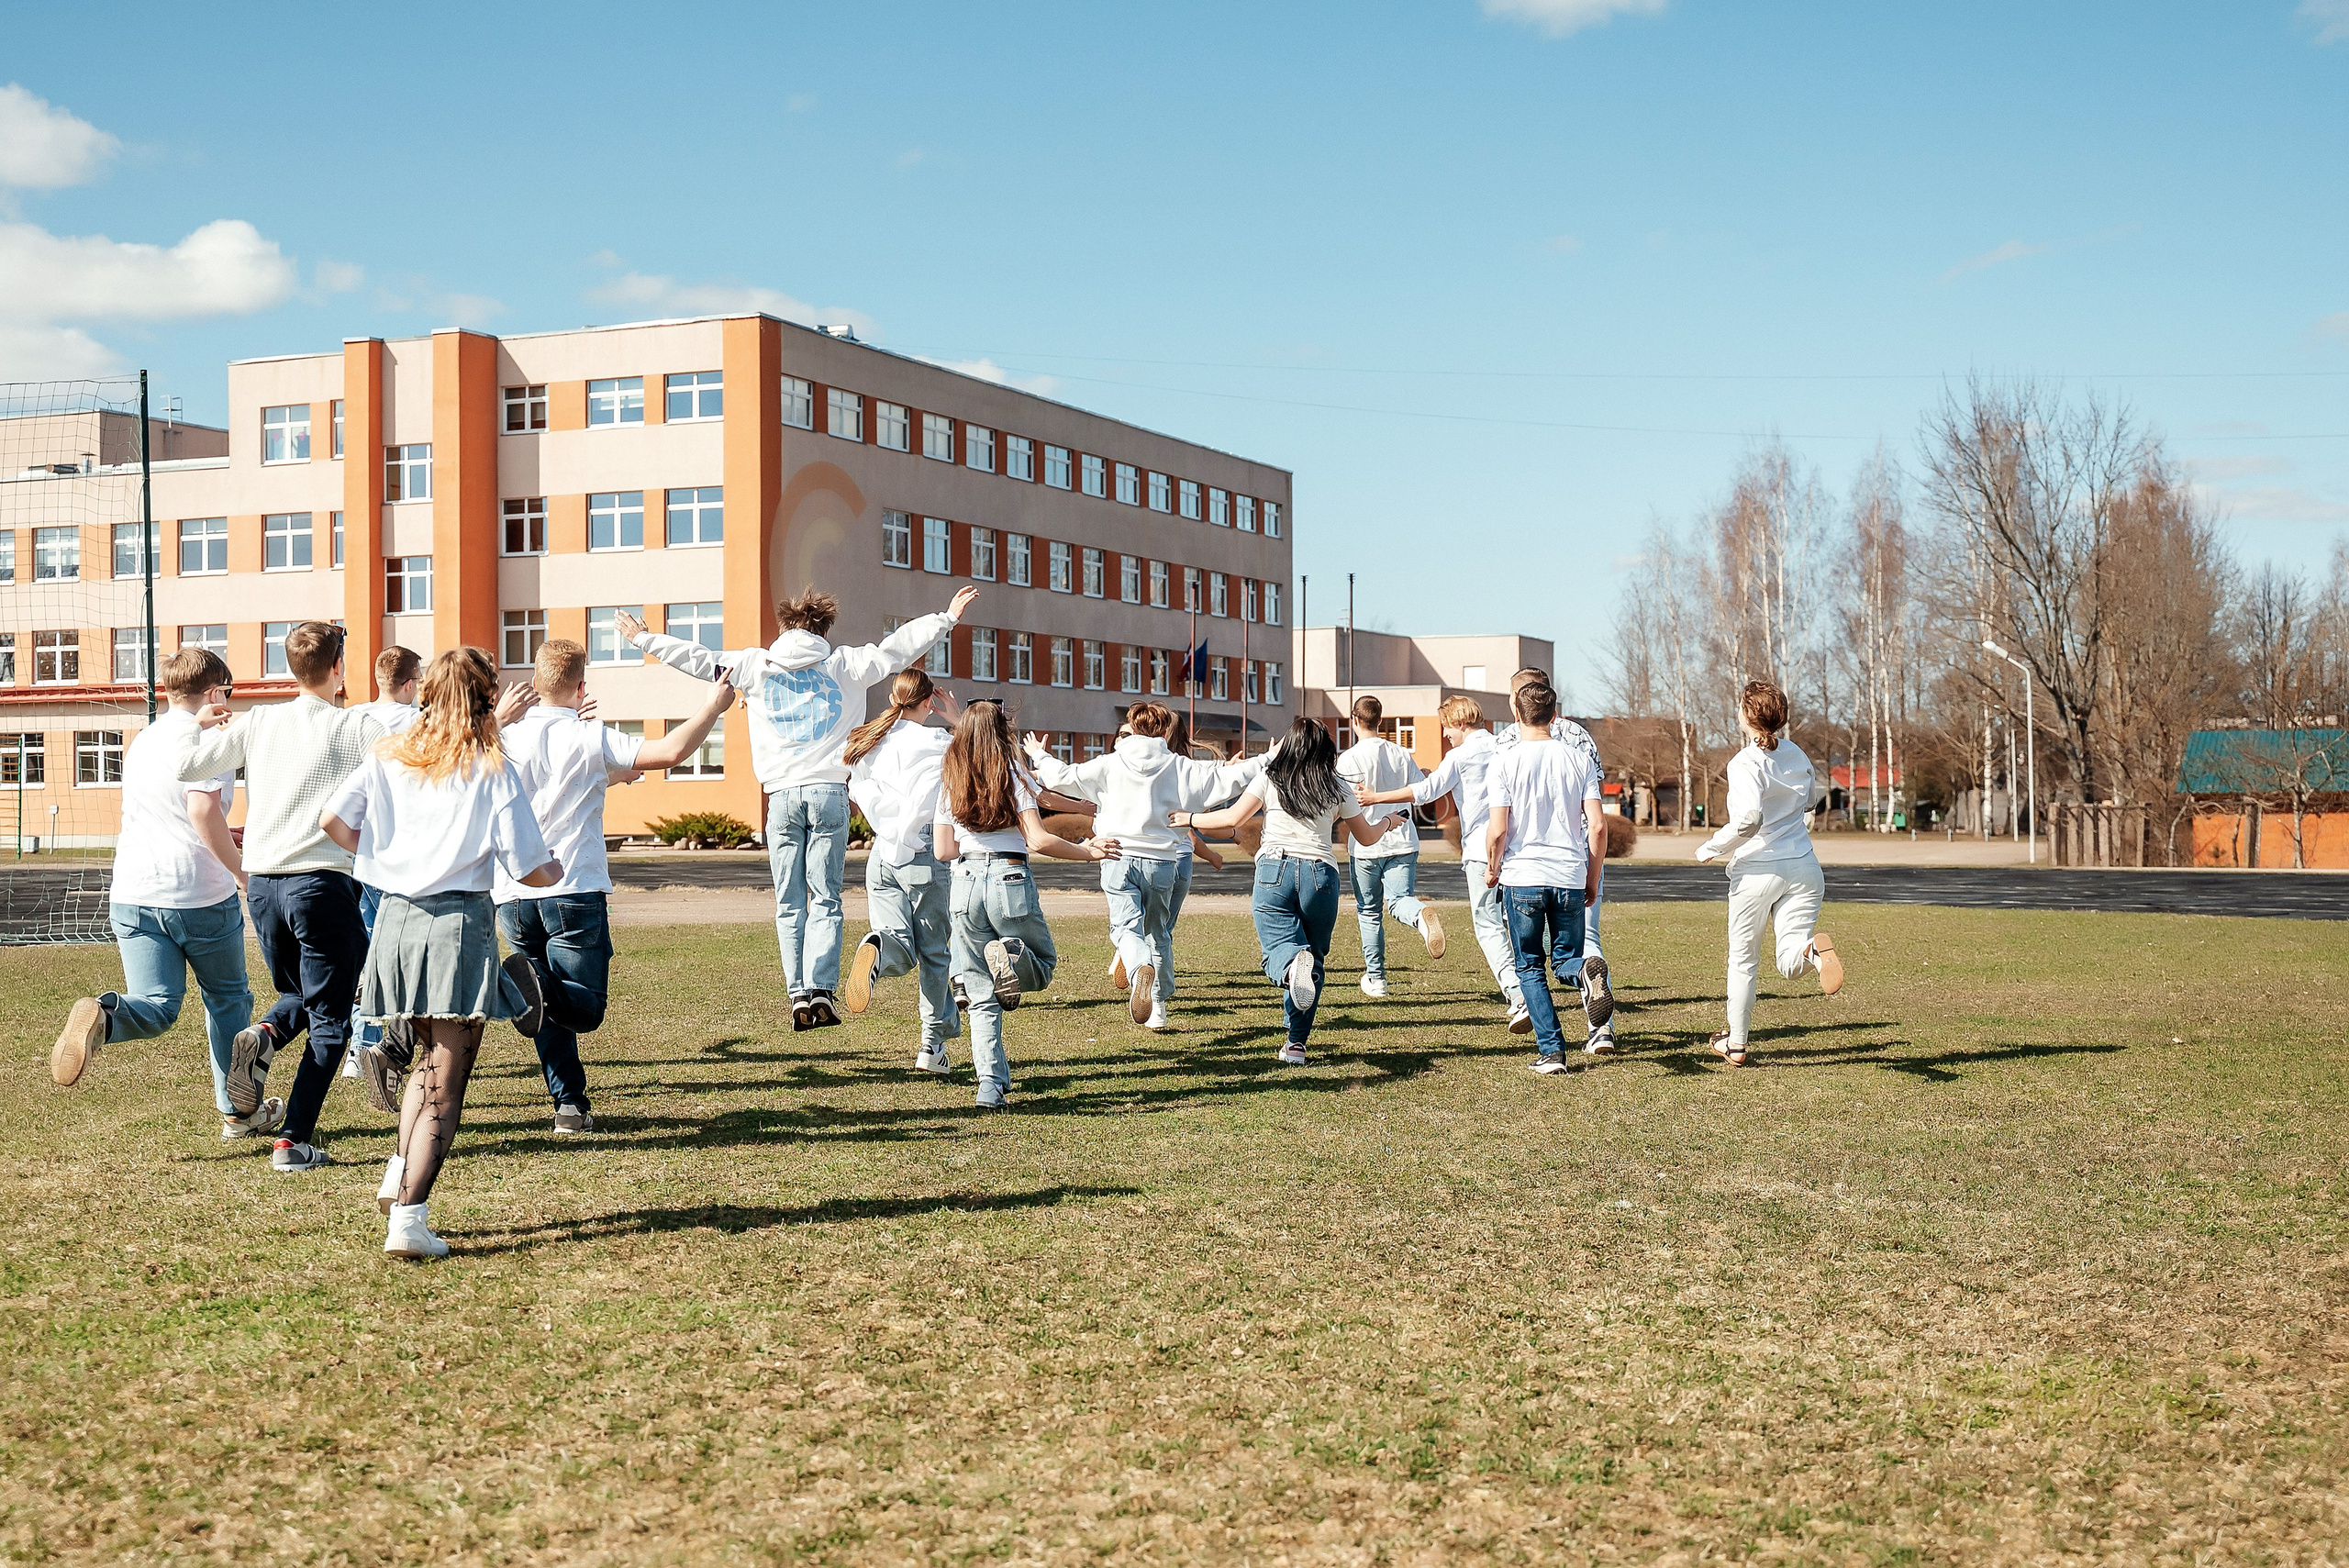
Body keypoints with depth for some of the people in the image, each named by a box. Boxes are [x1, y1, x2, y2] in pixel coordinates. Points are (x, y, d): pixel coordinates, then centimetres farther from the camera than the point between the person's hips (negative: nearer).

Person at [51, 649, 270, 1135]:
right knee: (228, 999, 14)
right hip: (201, 895, -5)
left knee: (156, 1008, 1)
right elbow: (203, 811, -22)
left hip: (133, 894, 6)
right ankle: (240, 1112, 21)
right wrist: (244, 874, -14)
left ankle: (101, 1017, -33)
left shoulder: (142, 741, 18)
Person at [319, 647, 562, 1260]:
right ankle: (408, 1217, -9)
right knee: (446, 1083, 0)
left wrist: (384, 858, 17)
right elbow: (532, 870, -7)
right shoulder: (491, 769, -4)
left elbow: (331, 820, 1)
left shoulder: (388, 756, 9)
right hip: (460, 921, -5)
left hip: (395, 917, 5)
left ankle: (400, 1169, 12)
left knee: (432, 1054, 26)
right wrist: (557, 869, 16)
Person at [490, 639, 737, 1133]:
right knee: (583, 1011, 0)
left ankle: (570, 1103, 5)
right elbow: (672, 751, -14)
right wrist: (714, 707, 1)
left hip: (512, 895, 4)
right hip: (574, 891, -4)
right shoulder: (589, 739, -6)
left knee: (550, 1011, 15)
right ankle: (527, 984, -30)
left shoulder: (504, 740, 5)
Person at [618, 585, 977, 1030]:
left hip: (782, 795, 1)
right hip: (829, 792, -1)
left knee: (789, 904, 6)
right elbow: (897, 647, 11)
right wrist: (947, 617, 18)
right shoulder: (846, 664, 9)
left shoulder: (755, 665, 11)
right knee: (825, 900, 1)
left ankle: (798, 994, -1)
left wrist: (643, 638, 24)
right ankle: (820, 991, -12)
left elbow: (698, 659, 13)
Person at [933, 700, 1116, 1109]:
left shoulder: (949, 781, 9)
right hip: (1010, 880, -3)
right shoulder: (1013, 774, 0)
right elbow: (1038, 841, -9)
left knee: (983, 999, 9)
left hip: (966, 884, 3)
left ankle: (991, 1086, -5)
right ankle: (1014, 958, -18)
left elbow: (943, 850, 7)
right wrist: (1088, 852, 1)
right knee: (1044, 965, 18)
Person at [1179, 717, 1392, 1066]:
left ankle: (1294, 967, -46)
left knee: (1279, 950, -7)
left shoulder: (1269, 778, 7)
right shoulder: (1339, 788, 11)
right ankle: (1296, 1043, 9)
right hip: (1321, 873, 1)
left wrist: (1189, 819, 18)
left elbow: (1234, 818, 3)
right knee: (1315, 957, 14)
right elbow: (1366, 837, 19)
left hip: (1274, 870, -1)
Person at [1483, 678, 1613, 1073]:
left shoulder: (1505, 763, -6)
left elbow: (1497, 831, -11)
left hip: (1521, 877, -2)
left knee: (1530, 968, 12)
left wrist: (1492, 870, 7)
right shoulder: (1578, 759, 2)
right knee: (1566, 957, 16)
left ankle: (1551, 1051, 4)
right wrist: (1592, 876, 11)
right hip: (1570, 877, 2)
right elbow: (1598, 825, -2)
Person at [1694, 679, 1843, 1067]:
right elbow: (1814, 795, 24)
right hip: (1802, 867, 4)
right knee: (1790, 964, 0)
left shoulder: (1745, 763, -14)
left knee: (1743, 959, 14)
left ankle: (1736, 1043, 24)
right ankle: (1815, 949, -35)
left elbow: (1750, 819, -26)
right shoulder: (1796, 754, 7)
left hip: (1757, 871, -4)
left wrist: (1713, 848, -13)